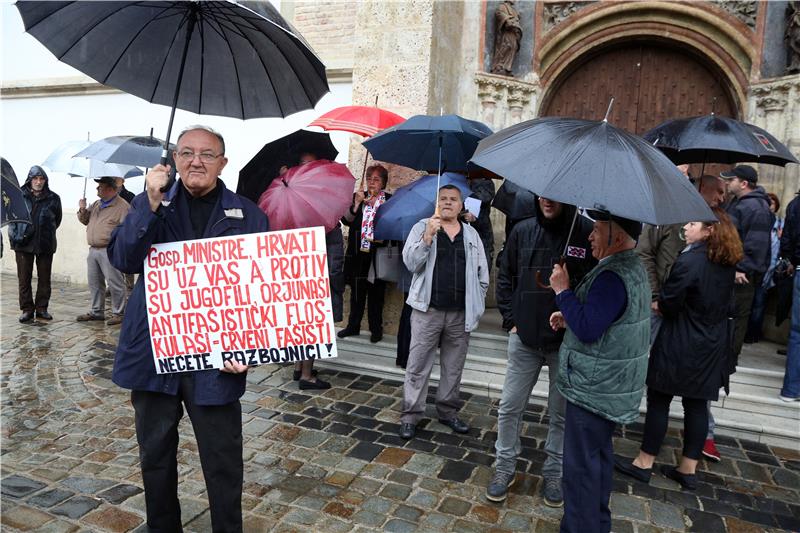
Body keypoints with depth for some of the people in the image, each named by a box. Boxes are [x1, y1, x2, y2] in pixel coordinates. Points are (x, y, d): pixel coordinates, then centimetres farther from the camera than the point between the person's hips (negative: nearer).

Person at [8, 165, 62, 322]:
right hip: (24, 243, 0)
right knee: (24, 278, 4)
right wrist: (14, 235, 1)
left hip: (45, 244, 1)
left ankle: (42, 308, 18)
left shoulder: (53, 198, 2)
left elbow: (57, 220, 14)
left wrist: (48, 233, 10)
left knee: (44, 278, 7)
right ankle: (27, 309, 14)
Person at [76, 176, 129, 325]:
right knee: (94, 283, 14)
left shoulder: (123, 206, -8)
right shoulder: (96, 204, 18)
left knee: (115, 284, -5)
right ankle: (97, 312, 25)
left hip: (109, 251, -8)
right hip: (93, 250, 9)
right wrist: (82, 210, 7)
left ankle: (118, 313, 4)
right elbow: (85, 220, 26)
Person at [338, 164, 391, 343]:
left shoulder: (389, 200, 2)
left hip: (378, 253, -2)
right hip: (358, 251, 3)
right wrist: (356, 204, -12)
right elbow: (346, 220, -1)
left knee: (376, 291, 4)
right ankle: (353, 326, 23)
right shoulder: (357, 196, 9)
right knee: (356, 290, 11)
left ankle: (376, 328, 16)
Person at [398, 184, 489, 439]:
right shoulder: (422, 227, 2)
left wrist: (476, 304, 7)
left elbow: (482, 273, 13)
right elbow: (411, 262, -11)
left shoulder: (471, 234, 11)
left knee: (454, 366, 14)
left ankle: (448, 411, 29)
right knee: (418, 365, 2)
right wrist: (428, 235, -21)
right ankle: (410, 415, 14)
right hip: (428, 311, -3)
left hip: (461, 314, 3)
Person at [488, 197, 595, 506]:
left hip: (568, 341, -2)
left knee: (562, 412, 14)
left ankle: (554, 472, 33)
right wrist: (511, 320, 4)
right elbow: (505, 278, 9)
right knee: (509, 407, 10)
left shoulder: (587, 233, -10)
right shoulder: (523, 231, 0)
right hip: (525, 338, 3)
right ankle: (505, 467, 29)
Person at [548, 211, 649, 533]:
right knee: (599, 454, 23)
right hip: (612, 387, 11)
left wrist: (562, 290, -19)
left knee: (580, 464, 1)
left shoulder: (613, 276, -25)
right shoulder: (633, 268, 10)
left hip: (594, 389, -11)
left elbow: (587, 329, -29)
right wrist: (569, 317, 7)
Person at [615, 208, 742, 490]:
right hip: (713, 346, 7)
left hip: (679, 346, -7)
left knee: (659, 400, 4)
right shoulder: (727, 263, 5)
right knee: (697, 404, 13)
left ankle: (644, 464, 16)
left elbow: (669, 304, -17)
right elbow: (722, 302, 15)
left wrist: (658, 304, 5)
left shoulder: (689, 261, -21)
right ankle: (688, 469, 24)